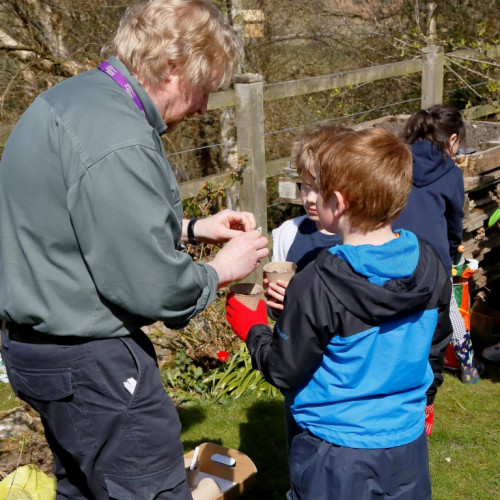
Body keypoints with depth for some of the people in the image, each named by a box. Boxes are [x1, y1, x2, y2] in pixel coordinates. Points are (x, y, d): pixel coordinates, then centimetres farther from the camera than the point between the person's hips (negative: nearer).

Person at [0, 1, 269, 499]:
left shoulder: (70, 97, 6)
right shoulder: (118, 147, -28)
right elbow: (152, 288, -25)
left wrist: (191, 228, 10)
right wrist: (220, 270, -6)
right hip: (90, 365, -10)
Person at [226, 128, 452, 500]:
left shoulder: (317, 287, -25)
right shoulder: (430, 265, -7)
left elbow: (284, 372, -14)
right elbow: (436, 350, 7)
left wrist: (251, 328, 4)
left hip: (337, 460, -5)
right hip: (409, 446, 5)